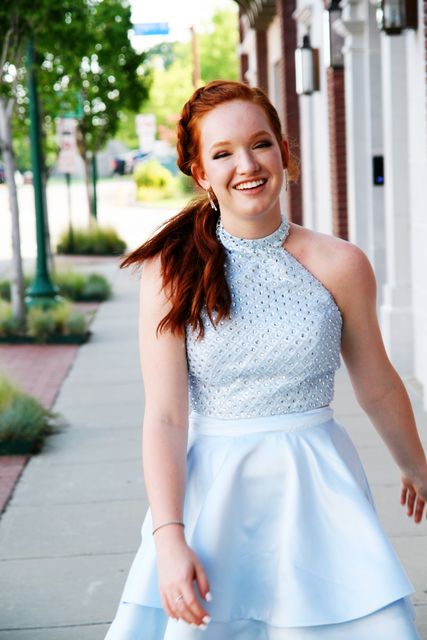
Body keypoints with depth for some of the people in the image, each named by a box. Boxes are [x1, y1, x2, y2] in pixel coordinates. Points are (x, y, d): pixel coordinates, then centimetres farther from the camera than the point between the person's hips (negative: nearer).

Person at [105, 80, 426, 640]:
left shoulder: (338, 265, -3)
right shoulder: (171, 271, -6)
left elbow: (378, 388, 12)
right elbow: (164, 416, -9)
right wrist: (169, 538, -18)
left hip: (317, 489, 1)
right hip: (211, 490, -1)